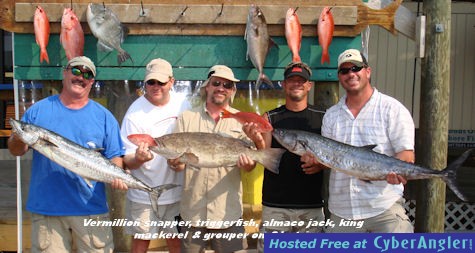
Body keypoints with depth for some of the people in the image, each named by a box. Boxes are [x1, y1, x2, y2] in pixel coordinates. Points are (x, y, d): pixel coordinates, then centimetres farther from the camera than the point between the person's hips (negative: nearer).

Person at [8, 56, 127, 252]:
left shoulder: (104, 117, 6)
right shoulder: (38, 110, 7)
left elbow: (115, 157, 4)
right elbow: (16, 151, 8)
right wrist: (19, 140, -15)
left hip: (91, 207, 0)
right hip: (45, 207, 1)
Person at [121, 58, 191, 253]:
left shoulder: (182, 104, -2)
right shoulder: (135, 113, -15)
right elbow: (127, 162, -16)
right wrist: (139, 158, -37)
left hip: (177, 191, 4)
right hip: (144, 195, -3)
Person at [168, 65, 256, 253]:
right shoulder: (187, 117, 5)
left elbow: (251, 165, 3)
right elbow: (177, 161, 3)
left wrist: (247, 164, -20)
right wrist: (175, 163, -20)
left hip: (228, 211, 0)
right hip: (192, 211, 1)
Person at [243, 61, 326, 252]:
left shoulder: (322, 117, 6)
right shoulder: (270, 118, 5)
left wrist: (321, 163, -10)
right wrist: (259, 142, -23)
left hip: (312, 205, 1)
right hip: (275, 205, 0)